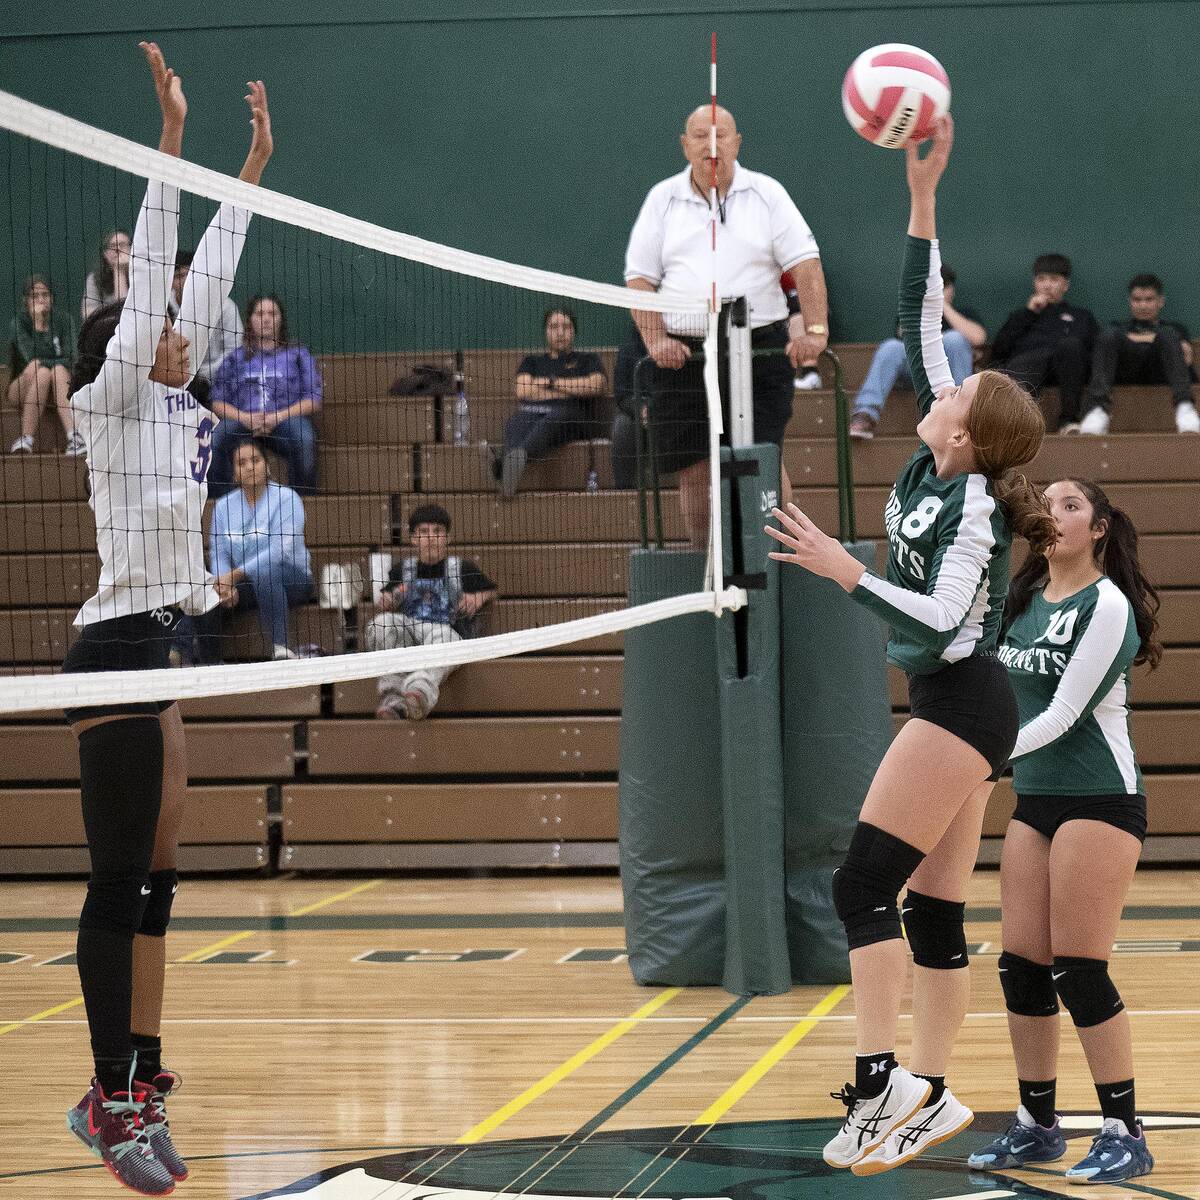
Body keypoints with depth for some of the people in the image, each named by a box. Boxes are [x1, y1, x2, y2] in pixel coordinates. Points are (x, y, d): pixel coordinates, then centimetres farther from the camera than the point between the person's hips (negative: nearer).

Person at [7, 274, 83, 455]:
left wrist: (42, 363, -20)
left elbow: (70, 360, -9)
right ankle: (26, 439, -39)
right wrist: (37, 323, -23)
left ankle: (73, 437, -50)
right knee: (42, 373, -34)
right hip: (21, 389, -2)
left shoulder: (63, 321, 2)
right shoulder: (18, 323, -6)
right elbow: (32, 357, -21)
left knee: (59, 371, -32)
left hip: (57, 389, 2)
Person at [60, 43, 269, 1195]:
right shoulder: (109, 403, -5)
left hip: (166, 648, 9)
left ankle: (140, 1082, 13)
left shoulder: (173, 405, 14)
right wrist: (170, 141, -15)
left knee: (152, 878, 9)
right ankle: (112, 1098, -6)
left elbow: (205, 284, 19)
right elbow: (148, 279, -13)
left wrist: (252, 166, 21)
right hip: (119, 647, -9)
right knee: (123, 882, -8)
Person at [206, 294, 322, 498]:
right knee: (216, 438, -33)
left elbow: (313, 400, 9)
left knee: (304, 438, -37)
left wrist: (279, 416, -7)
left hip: (285, 420, -1)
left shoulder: (297, 354, 19)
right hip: (243, 422, 1)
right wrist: (245, 417, -7)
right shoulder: (236, 358, 23)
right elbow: (218, 402, 14)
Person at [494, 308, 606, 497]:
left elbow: (597, 385, 6)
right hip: (530, 412, 2)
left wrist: (551, 382, 8)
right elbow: (522, 391, 13)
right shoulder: (532, 361, 35)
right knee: (515, 423, -39)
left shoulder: (587, 359, 29)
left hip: (570, 415, -2)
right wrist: (571, 389, 8)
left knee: (552, 420, -43)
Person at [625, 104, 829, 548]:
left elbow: (804, 263, -1)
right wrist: (655, 340, -8)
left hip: (761, 347, -1)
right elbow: (639, 278, 6)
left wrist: (815, 329, -15)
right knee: (693, 469, 1)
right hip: (684, 353, 2)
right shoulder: (662, 199, 9)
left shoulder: (766, 194, 5)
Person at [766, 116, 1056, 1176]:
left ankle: (878, 1080, -17)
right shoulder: (942, 465, 5)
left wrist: (845, 570, -26)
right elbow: (920, 326, 9)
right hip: (958, 707, 9)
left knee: (865, 882, -13)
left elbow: (941, 621, -24)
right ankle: (929, 1097, 9)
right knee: (932, 910, 7)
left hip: (960, 707, -9)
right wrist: (922, 201, 6)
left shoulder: (974, 506, -16)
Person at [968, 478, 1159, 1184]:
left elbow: (1063, 713, -17)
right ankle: (1038, 1126, 14)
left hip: (1100, 801, -7)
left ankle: (1125, 1134, -2)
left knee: (1079, 971, -10)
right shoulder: (1021, 597, 9)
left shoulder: (1107, 605, -12)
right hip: (1034, 800, 7)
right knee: (1022, 966, 4)